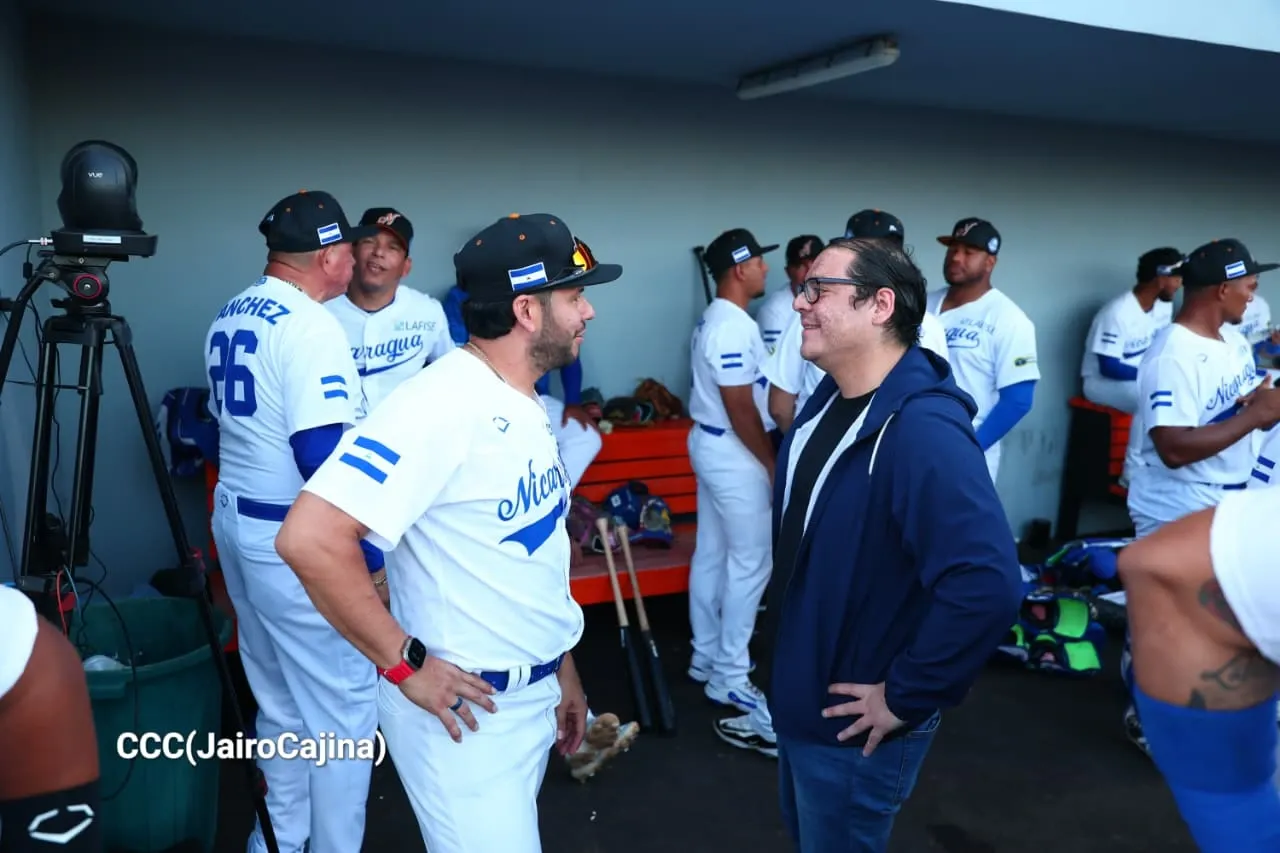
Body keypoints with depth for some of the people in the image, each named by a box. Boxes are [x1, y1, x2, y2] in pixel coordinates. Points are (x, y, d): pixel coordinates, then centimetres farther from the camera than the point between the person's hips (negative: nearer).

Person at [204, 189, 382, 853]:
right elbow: (322, 457, -24)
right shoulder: (310, 326, -18)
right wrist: (368, 552, -18)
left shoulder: (227, 317, 10)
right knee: (342, 710, 3)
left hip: (234, 523, 10)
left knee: (277, 704, 19)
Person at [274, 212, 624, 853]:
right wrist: (405, 664, -22)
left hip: (535, 697, 9)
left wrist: (563, 669, 17)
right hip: (465, 708, -8)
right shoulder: (439, 404, -24)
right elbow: (309, 540, -30)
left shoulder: (528, 406, 6)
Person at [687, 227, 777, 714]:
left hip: (710, 445, 11)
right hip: (734, 454, -11)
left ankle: (707, 657, 27)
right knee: (749, 563, -2)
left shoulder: (713, 319, 11)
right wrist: (773, 463, -14)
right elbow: (740, 409, -23)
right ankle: (730, 678, 6)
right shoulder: (735, 326, -21)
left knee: (710, 554, 15)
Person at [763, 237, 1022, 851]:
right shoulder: (827, 402, 1)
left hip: (851, 729, -8)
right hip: (800, 699, 9)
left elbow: (988, 584, -37)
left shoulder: (921, 430, -29)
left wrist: (905, 697, -25)